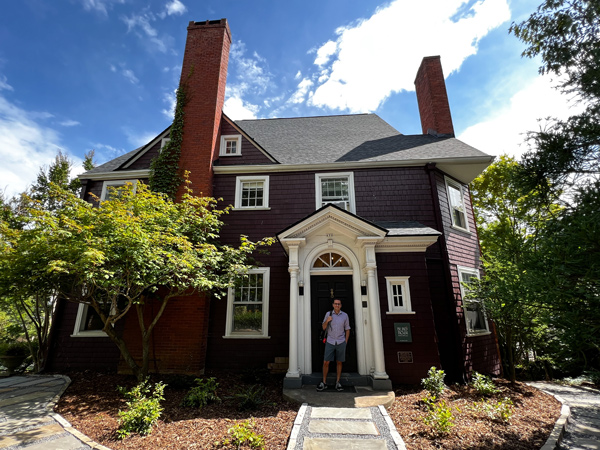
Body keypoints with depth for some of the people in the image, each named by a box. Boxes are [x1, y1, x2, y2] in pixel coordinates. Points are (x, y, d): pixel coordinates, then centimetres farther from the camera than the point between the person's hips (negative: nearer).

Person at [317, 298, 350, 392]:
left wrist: (345, 342, 4)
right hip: (330, 342, 0)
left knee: (339, 362, 8)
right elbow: (324, 327, 4)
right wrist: (327, 321, -16)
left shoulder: (345, 315, 0)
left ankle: (337, 382, 21)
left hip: (341, 343, 0)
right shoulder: (328, 314, -1)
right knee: (326, 362, -1)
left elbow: (347, 329, 8)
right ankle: (324, 383, 12)